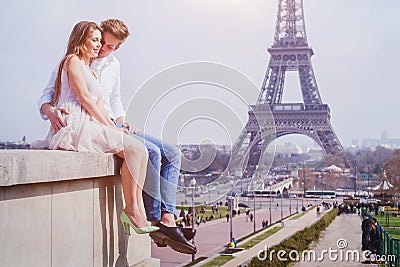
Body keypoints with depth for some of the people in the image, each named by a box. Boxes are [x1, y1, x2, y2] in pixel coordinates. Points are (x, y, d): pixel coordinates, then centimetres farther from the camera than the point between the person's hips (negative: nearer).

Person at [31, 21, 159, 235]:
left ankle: (139, 213, -15)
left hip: (90, 126, 9)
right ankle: (131, 210, -18)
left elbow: (100, 108, 21)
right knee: (133, 148, -21)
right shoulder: (73, 60, 3)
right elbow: (84, 97, -8)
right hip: (75, 125, -9)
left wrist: (116, 128, 4)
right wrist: (110, 127, -9)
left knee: (141, 151, -7)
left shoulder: (91, 72, 31)